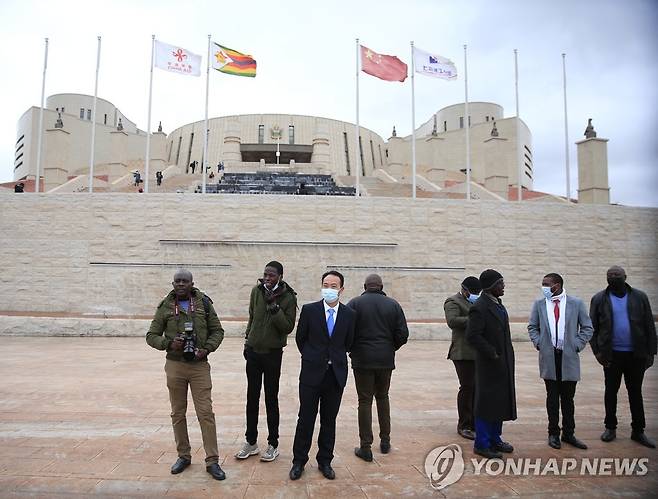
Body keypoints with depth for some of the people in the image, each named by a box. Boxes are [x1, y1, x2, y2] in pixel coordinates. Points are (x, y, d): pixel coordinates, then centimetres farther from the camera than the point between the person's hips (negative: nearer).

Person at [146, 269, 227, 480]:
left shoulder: (204, 303, 0)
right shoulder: (165, 307, 1)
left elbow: (217, 331, 5)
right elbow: (151, 335, 5)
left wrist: (207, 348, -12)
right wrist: (168, 343, -14)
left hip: (200, 366, -1)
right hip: (175, 366, 1)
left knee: (206, 413, -2)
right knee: (178, 413, 12)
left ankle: (212, 461, 7)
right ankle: (183, 456, 29)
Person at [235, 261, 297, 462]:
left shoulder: (288, 297, -11)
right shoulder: (256, 291, 0)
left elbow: (289, 327, -15)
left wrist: (274, 308, -24)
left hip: (273, 353, -4)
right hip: (253, 350, 4)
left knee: (271, 399, 5)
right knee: (252, 397, 12)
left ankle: (273, 444, 19)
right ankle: (251, 442, 26)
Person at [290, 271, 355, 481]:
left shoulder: (349, 314, -1)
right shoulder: (309, 310, -5)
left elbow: (348, 343, 10)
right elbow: (300, 339, 6)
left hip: (336, 375, 1)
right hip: (312, 373, -1)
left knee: (329, 420, 12)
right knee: (306, 419, 6)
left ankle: (325, 461, 27)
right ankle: (299, 461, 22)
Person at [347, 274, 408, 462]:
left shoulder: (355, 303, -5)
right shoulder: (393, 304, 2)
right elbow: (403, 334, 0)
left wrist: (352, 350, 7)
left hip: (362, 360, -3)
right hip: (386, 360, 3)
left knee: (365, 401, 5)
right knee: (382, 398, 20)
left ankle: (365, 447, 8)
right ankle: (385, 441, 26)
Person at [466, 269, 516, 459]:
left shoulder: (498, 304, 11)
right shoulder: (479, 308, -19)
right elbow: (472, 336, -23)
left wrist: (507, 355, 13)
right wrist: (492, 353, -18)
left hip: (503, 364, 9)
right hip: (490, 365, -9)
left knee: (501, 401, 17)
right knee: (487, 403, 1)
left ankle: (495, 439, 32)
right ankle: (481, 444, 14)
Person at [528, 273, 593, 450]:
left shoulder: (576, 303, -1)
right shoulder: (539, 304, 3)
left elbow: (587, 328, 4)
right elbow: (532, 327, 11)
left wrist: (577, 345, -4)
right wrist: (538, 343, -1)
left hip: (569, 357, -1)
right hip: (548, 357, 1)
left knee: (568, 398, 9)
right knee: (552, 397, 8)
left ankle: (568, 434, 22)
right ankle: (553, 433, 19)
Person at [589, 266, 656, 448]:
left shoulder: (639, 297, 1)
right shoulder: (599, 299, -2)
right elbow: (592, 328, 1)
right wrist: (597, 351, -6)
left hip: (636, 355, 1)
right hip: (612, 355, -1)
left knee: (636, 392, 12)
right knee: (611, 391, 10)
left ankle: (638, 431, 23)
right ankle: (610, 428, 23)